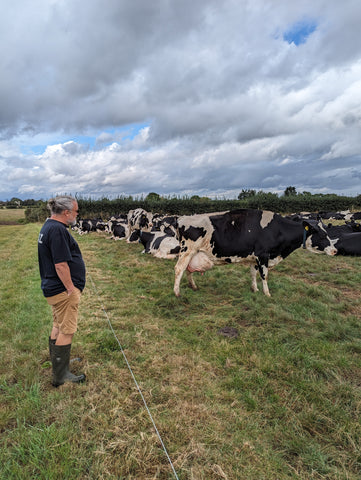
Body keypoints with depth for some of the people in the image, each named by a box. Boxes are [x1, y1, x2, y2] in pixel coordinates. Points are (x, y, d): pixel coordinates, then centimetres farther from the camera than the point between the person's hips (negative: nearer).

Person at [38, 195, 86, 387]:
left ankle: (57, 362, 39)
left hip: (53, 288, 11)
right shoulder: (58, 229, -22)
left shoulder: (48, 226, 12)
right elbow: (61, 264, -26)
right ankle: (61, 375, 11)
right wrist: (71, 288, -18)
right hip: (63, 289, -11)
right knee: (67, 331, 0)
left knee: (58, 327, 22)